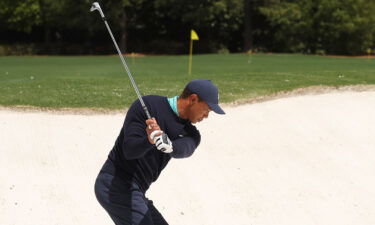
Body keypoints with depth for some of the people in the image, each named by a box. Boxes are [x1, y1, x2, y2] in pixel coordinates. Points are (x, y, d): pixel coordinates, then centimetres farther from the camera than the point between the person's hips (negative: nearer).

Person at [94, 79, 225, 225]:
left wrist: (169, 145, -42)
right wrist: (148, 141, -41)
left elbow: (186, 149, -19)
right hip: (115, 185, -9)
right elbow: (129, 150, -20)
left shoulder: (190, 133, 7)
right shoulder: (147, 106, -12)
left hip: (134, 191, 9)